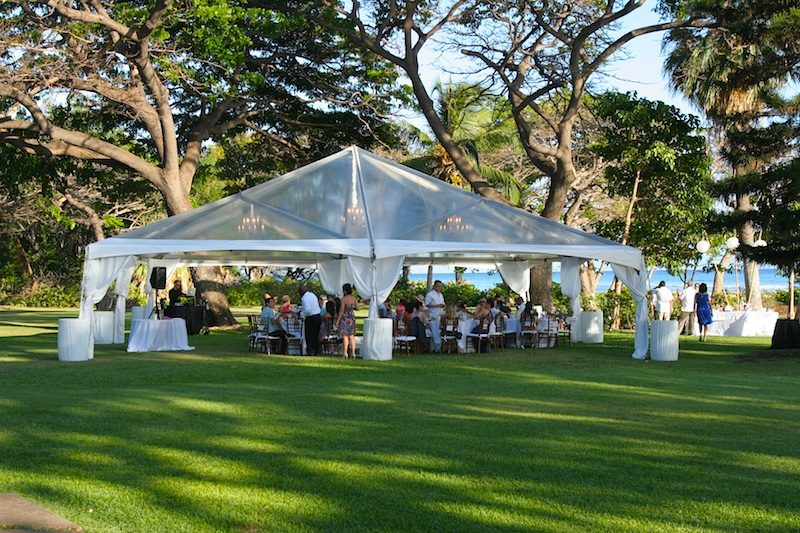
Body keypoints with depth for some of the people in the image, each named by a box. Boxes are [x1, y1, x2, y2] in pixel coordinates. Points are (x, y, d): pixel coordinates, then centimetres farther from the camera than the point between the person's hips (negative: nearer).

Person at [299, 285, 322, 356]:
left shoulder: (305, 298, -17)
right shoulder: (313, 295, 11)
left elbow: (308, 310, -27)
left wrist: (302, 314, -9)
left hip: (310, 318, -9)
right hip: (318, 317, 9)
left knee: (309, 336, 1)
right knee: (316, 336, 13)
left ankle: (310, 351, 0)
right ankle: (316, 352, 14)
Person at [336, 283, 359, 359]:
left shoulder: (344, 298, -14)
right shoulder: (354, 298, 3)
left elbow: (341, 310, -16)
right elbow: (357, 308, 3)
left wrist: (337, 320, -10)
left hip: (345, 318, -6)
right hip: (352, 317, 6)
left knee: (345, 336, -1)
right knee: (352, 336, 9)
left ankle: (345, 353, 0)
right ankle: (353, 353, 6)